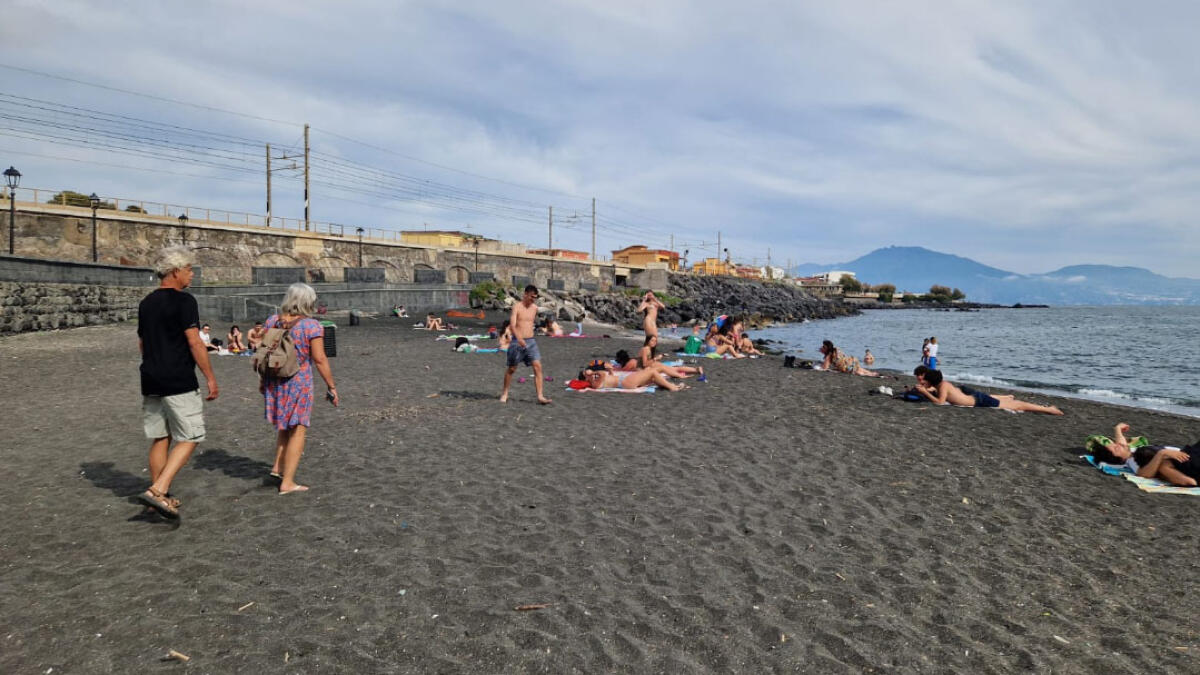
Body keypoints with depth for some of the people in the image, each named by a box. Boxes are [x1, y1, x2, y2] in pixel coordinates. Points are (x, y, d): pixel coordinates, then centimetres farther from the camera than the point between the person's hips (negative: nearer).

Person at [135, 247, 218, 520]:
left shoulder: (146, 302, 13)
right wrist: (210, 378, -11)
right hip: (179, 383, -8)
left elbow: (142, 343, 20)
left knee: (160, 439, 14)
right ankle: (158, 490, -12)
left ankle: (160, 496, 19)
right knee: (189, 438, -1)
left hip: (151, 382, 8)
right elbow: (194, 343, -16)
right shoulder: (183, 300, -12)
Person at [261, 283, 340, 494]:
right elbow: (319, 359, -16)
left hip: (274, 381, 6)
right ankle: (287, 482, 6)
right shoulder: (311, 326, -14)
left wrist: (262, 379, 21)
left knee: (285, 424, 26)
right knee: (297, 430, 4)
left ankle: (278, 466, 25)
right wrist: (331, 387, -9)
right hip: (298, 384, -6)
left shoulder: (273, 321, 4)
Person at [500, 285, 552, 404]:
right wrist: (519, 339, -35)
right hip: (517, 341, -4)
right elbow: (512, 325, -21)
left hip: (531, 341, 4)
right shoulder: (517, 307, -9)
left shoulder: (535, 308, 8)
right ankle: (504, 393, 27)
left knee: (537, 367, -10)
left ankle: (540, 396, -12)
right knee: (512, 369, 8)